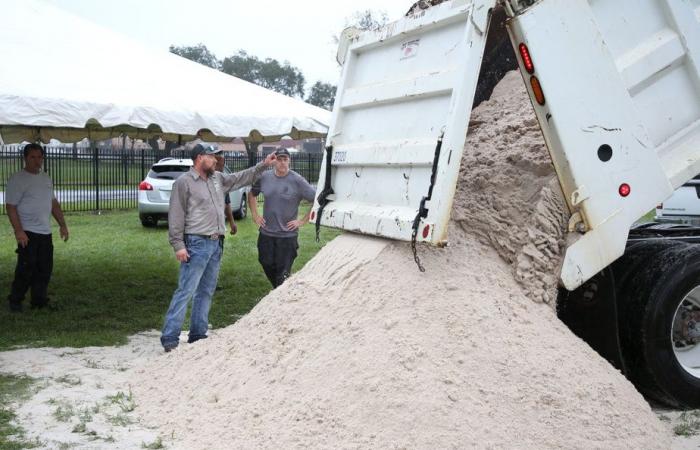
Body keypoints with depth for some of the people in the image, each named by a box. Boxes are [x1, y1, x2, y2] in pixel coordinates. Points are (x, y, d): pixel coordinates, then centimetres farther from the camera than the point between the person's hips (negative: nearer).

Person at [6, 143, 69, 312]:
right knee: (26, 269, -5)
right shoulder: (17, 180, -8)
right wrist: (18, 231, -20)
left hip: (45, 233, 7)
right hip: (27, 233, -7)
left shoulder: (46, 178, 14)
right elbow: (11, 207, -13)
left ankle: (39, 301, 17)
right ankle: (15, 301, 9)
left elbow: (54, 203, 21)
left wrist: (62, 224, 15)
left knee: (44, 269, 8)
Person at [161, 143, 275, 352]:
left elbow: (242, 178, 28)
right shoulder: (184, 182, -7)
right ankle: (170, 338, -8)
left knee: (206, 292, 11)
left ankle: (198, 335, 19)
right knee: (186, 291, -11)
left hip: (216, 244, 8)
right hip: (196, 244, -8)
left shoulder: (218, 179, 15)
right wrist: (178, 245, -15)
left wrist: (263, 165, 23)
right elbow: (176, 217, -10)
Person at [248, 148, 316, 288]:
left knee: (283, 272, 1)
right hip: (266, 233, 4)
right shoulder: (264, 177, 1)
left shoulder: (297, 180, -12)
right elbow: (252, 194, 19)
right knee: (267, 265, 14)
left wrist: (302, 221, -12)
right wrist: (255, 215, 9)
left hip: (287, 235, -4)